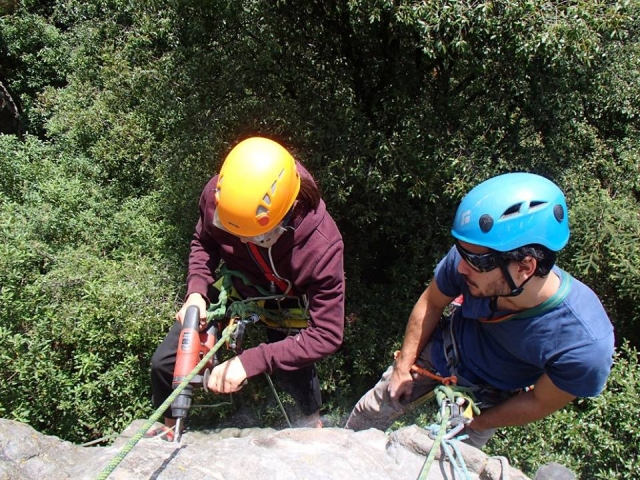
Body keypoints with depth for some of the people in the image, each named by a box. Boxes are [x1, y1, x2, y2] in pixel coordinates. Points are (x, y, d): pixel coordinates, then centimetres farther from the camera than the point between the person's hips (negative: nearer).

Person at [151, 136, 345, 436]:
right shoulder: (218, 194, -30)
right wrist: (196, 292, -25)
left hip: (286, 304, -2)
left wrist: (249, 362, -38)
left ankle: (312, 417, 37)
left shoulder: (322, 245, -39)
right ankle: (169, 425, 34)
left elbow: (326, 336, -33)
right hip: (234, 285, 3)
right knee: (165, 363, -2)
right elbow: (204, 243, -6)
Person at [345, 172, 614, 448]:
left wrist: (476, 423, -7)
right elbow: (431, 303, -12)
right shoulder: (471, 255, -35)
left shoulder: (585, 347, -40)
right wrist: (403, 367, -4)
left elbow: (539, 403, -19)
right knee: (372, 410, 16)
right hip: (441, 349, 2)